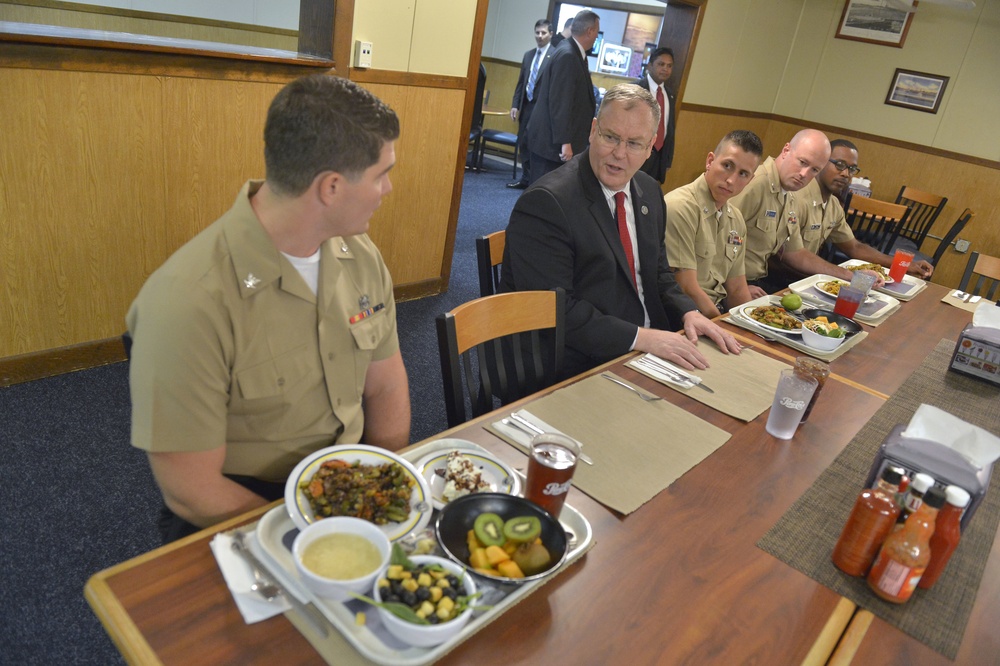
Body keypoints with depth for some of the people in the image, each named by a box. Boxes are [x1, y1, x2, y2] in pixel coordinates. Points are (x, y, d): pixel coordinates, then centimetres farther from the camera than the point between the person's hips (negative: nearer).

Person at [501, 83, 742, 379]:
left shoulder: (649, 192, 9)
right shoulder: (545, 202, -18)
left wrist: (689, 313, -1)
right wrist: (640, 337, -24)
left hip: (649, 347, 8)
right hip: (576, 371, -8)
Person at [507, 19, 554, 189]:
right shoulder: (528, 55, 15)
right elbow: (521, 82, 17)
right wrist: (515, 104, 10)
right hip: (526, 104, 7)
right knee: (523, 143, 11)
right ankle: (526, 179, 22)